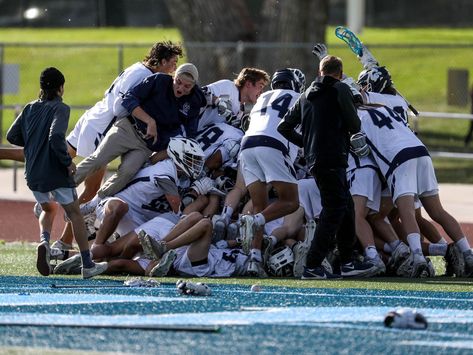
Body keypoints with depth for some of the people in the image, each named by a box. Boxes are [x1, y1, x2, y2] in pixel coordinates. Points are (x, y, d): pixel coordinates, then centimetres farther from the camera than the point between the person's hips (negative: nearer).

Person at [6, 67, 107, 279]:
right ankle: (87, 265, 9)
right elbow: (56, 137, -25)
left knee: (48, 209, 27)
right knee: (74, 213, 9)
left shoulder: (30, 109, 8)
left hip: (33, 174, 5)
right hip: (56, 173, -5)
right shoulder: (60, 108, -10)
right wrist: (68, 162, -13)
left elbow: (12, 137, 9)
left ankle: (44, 241, -3)